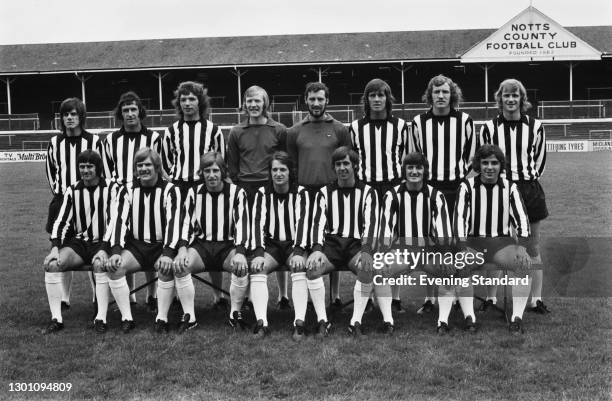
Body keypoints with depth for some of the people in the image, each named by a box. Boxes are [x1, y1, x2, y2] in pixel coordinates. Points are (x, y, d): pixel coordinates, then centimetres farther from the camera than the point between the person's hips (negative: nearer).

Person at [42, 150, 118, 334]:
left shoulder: (111, 188, -4)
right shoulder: (72, 191, 6)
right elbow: (61, 221, 2)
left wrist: (104, 250, -23)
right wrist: (55, 248, -14)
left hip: (102, 243, -4)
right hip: (79, 243, 4)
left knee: (100, 264, -36)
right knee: (52, 263, -22)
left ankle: (101, 318, -27)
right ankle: (56, 318, -16)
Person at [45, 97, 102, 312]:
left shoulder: (93, 140, 1)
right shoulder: (55, 143, 9)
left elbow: (102, 171, 3)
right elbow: (50, 172, 17)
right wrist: (59, 191, 8)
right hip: (62, 201, 3)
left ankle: (98, 297, 4)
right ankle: (64, 298, 12)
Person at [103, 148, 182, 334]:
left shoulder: (170, 190, -3)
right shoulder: (127, 191, 6)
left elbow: (173, 222, -14)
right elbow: (118, 220, -4)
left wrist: (167, 254, -28)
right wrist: (116, 251, -20)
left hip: (161, 246, -3)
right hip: (135, 246, 3)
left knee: (167, 267, -33)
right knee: (114, 267, -24)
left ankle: (162, 318, -21)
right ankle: (126, 318, -17)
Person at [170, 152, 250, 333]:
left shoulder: (237, 193, -2)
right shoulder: (194, 193, 5)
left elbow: (242, 225, -10)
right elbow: (186, 223, 0)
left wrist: (240, 253, -26)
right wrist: (182, 249, -19)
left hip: (228, 246, -2)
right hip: (201, 245, 2)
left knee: (242, 268, -31)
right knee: (179, 266, -25)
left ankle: (235, 314, -11)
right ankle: (189, 316, -16)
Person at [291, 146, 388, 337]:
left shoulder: (367, 192, 9)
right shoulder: (325, 193, 13)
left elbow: (371, 224, -3)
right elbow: (318, 222, 1)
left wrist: (366, 251, -22)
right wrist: (317, 249, -19)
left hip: (356, 244, -1)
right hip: (330, 243, 1)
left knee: (366, 268, -33)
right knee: (312, 266, -28)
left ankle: (356, 322, -25)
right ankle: (322, 321, -21)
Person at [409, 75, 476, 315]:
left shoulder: (464, 121, 6)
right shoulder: (418, 122, 7)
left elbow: (471, 156, 10)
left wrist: (464, 182, 3)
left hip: (457, 189, 0)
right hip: (427, 187, 0)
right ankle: (430, 298, 8)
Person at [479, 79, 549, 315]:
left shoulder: (535, 127, 3)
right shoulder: (489, 128, 1)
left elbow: (540, 160, 12)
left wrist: (527, 179, 8)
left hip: (529, 190, 1)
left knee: (532, 248, 6)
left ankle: (536, 300, 14)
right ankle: (490, 299, 10)